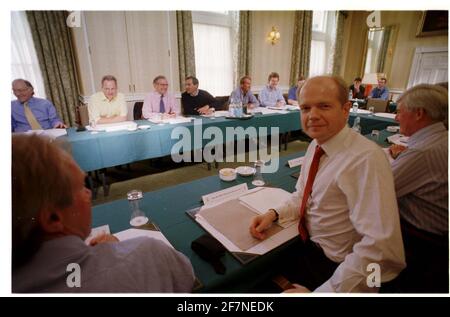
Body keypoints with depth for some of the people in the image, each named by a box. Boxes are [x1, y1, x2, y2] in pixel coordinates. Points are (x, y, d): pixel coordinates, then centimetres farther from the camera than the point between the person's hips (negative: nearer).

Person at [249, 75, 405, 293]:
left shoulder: (366, 159, -27)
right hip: (306, 244, 6)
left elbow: (380, 248, -30)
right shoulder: (315, 145, -1)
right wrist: (273, 214, -10)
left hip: (332, 266, -6)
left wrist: (323, 292, -28)